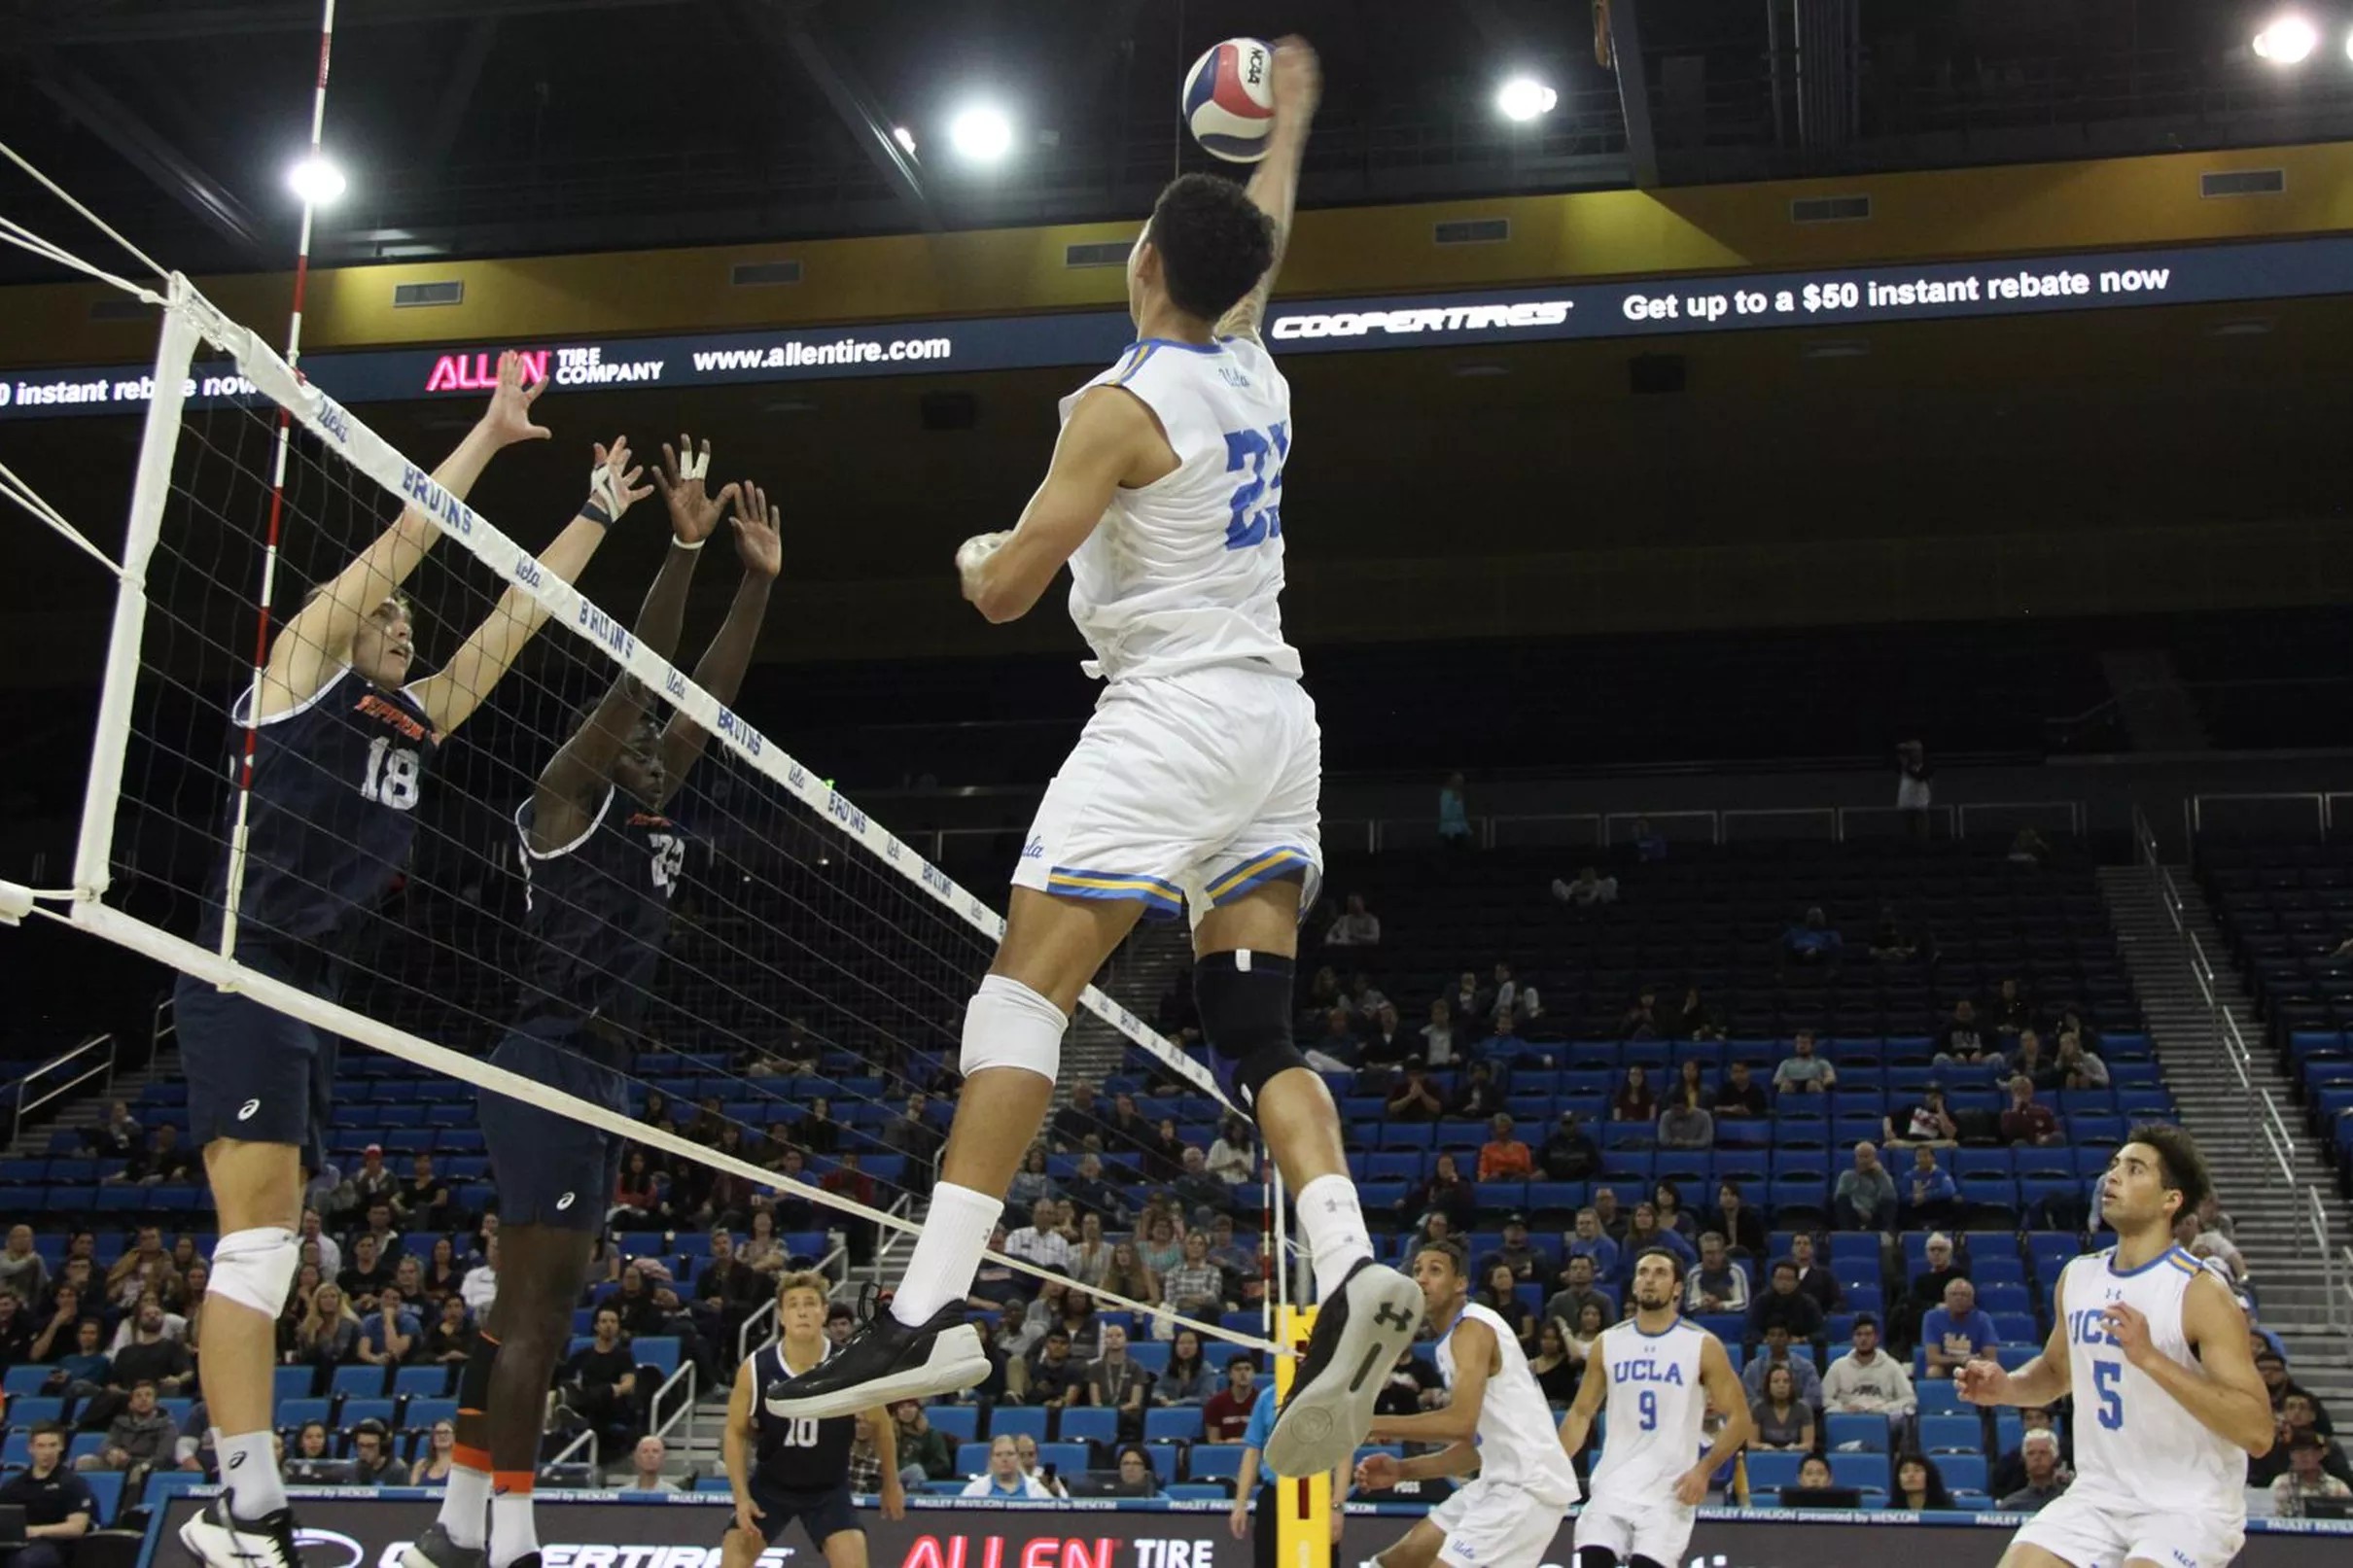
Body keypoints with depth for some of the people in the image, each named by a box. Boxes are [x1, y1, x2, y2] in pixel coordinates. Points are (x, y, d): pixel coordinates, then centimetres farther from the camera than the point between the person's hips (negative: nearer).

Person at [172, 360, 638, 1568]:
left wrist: (597, 514, 27)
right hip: (241, 980, -8)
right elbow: (401, 542, -1)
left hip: (309, 993, 8)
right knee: (261, 1243, -15)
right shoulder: (303, 666, 2)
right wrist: (491, 433, 4)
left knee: (266, 1252, 6)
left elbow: (515, 617, 24)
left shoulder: (419, 720, 19)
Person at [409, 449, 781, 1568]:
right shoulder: (567, 797, -2)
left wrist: (757, 581, 13)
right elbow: (634, 679, -13)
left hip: (599, 1076, 9)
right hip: (549, 1063, -9)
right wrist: (683, 546, -17)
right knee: (538, 1308, -11)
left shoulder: (652, 816, 18)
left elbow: (703, 697, 16)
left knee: (531, 1306, 11)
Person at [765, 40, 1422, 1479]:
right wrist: (1289, 121, 51)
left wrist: (977, 556, 15)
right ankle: (1351, 1271, -14)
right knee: (1258, 1034, 5)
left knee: (1024, 996, -11)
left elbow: (1007, 591, -9)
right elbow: (1265, 246, 34)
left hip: (1169, 716, -8)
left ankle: (933, 1311, -17)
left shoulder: (1125, 405, -9)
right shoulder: (1256, 371, 11)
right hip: (1276, 717, 8)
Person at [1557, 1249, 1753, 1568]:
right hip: (1612, 1484, 3)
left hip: (1669, 1489, -3)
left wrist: (1703, 1469, -14)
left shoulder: (1702, 1346, -3)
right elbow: (1581, 1413, 13)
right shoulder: (1608, 1343, 6)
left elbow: (1740, 1418, -1)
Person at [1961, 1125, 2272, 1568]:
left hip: (2188, 1507, -6)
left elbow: (2257, 1432, -23)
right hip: (2098, 1496, 6)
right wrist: (2007, 1388, 1)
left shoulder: (2201, 1293, -16)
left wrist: (2149, 1358, -30)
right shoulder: (2077, 1276, 4)